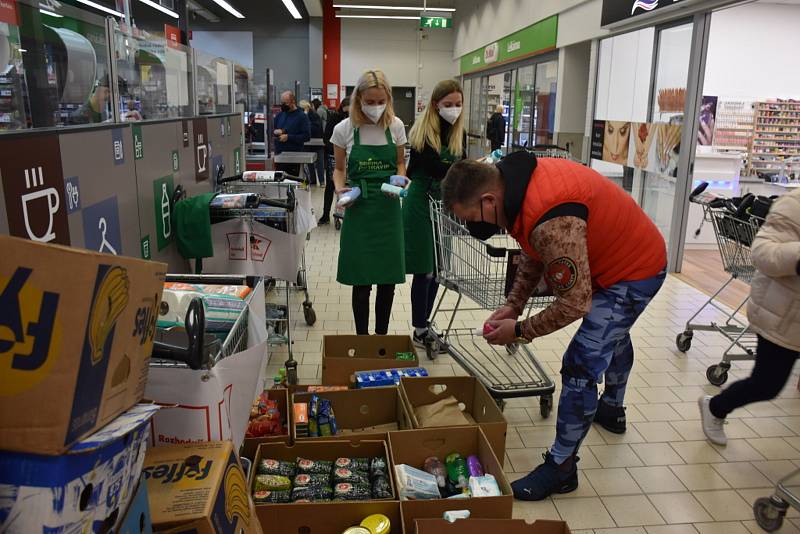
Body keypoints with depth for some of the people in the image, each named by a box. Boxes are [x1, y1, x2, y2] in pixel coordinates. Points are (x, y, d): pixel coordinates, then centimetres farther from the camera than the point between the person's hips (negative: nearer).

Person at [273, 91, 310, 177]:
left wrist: (288, 137, -16)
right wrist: (275, 132, -7)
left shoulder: (302, 116, -4)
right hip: (279, 154, 5)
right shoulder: (279, 115, 14)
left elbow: (307, 136, -13)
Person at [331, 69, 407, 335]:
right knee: (361, 279, 2)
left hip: (389, 208, 2)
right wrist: (339, 189, -13)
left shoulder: (396, 126, -1)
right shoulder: (344, 129, -5)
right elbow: (339, 169, 6)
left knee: (388, 278, 7)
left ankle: (382, 337, 24)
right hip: (358, 209, -2)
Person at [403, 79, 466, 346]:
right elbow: (435, 168, -23)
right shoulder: (422, 132, -12)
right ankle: (419, 331, 10)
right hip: (422, 206, -6)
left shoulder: (459, 133, 7)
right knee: (424, 270, -2)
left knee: (436, 269, 11)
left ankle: (424, 324, 25)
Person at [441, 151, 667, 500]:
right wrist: (513, 305, -4)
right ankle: (612, 409, 57)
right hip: (636, 253, 10)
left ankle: (561, 467, 5)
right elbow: (532, 254, 3)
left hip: (634, 273, -10)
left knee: (581, 366, -11)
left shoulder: (552, 223, -39)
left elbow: (575, 304, -32)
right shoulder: (519, 178, -10)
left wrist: (520, 331, -20)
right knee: (613, 335, 30)